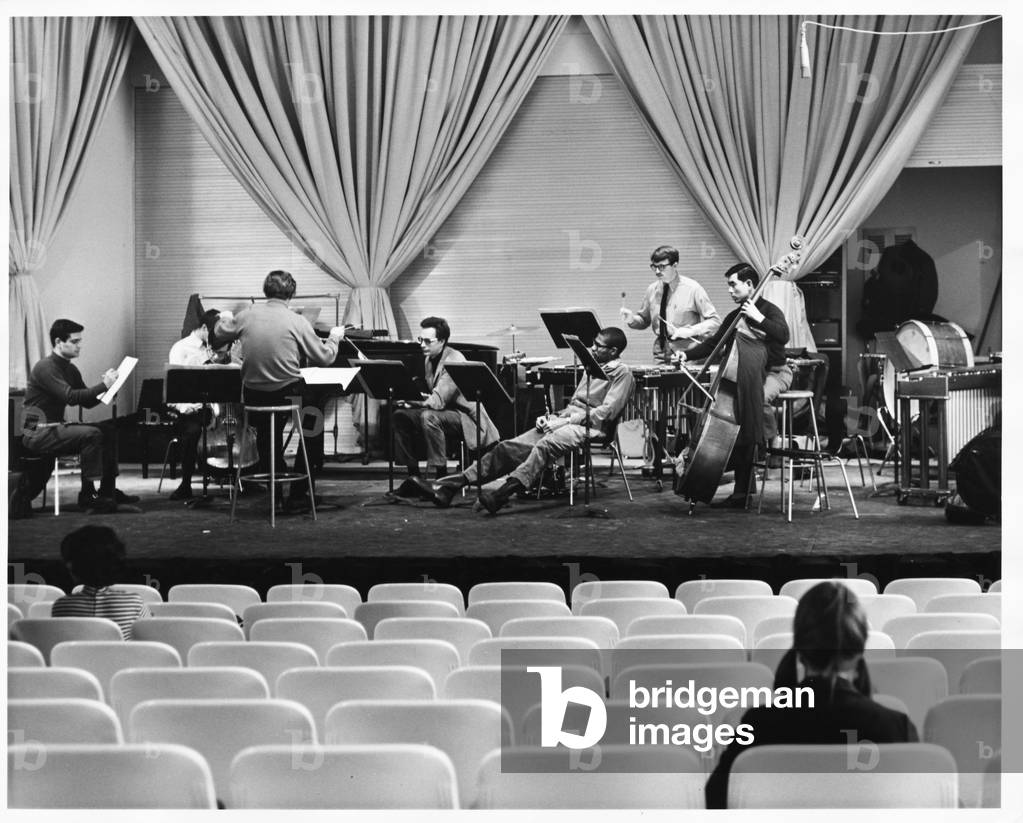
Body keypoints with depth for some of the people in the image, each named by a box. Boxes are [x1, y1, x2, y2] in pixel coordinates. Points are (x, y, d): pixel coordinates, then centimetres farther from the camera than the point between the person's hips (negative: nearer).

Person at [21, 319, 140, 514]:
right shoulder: (45, 367, -15)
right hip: (37, 432, -10)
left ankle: (108, 491, 2)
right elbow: (71, 397, -28)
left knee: (110, 428, 1)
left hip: (56, 427, 10)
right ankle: (87, 496, -21)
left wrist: (105, 386, -3)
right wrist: (103, 385, -25)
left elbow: (87, 402, 15)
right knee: (91, 434, -28)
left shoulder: (70, 369, 14)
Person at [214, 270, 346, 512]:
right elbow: (324, 358, -4)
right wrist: (334, 338, 16)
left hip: (252, 396, 4)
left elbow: (219, 334, 18)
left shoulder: (246, 316, -1)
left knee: (266, 429, 33)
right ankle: (298, 496, 15)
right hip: (287, 395, -4)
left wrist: (224, 319, 40)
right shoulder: (297, 322, -10)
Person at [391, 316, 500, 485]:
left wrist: (420, 402, -36)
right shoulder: (430, 359, 9)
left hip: (465, 417, -9)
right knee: (400, 415, -3)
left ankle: (439, 476, -29)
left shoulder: (454, 360, -20)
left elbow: (438, 400, -28)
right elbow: (430, 399, 11)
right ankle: (413, 474, 0)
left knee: (429, 417, -35)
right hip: (443, 411, 9)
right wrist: (410, 398, -7)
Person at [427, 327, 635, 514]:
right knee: (509, 446, -10)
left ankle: (501, 495, -52)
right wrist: (552, 417, 6)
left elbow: (607, 412, -12)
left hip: (590, 426, -8)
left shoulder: (622, 372, -1)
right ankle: (454, 484, -14)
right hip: (567, 419, 8)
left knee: (545, 445, -38)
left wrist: (566, 420, -16)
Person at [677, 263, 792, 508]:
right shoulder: (734, 317, 14)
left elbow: (783, 336, -23)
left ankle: (770, 438, -6)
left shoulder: (769, 310, -6)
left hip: (775, 373, -6)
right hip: (748, 377, 6)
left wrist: (758, 318, -28)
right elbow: (713, 343, 16)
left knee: (755, 398, -36)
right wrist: (688, 355, 3)